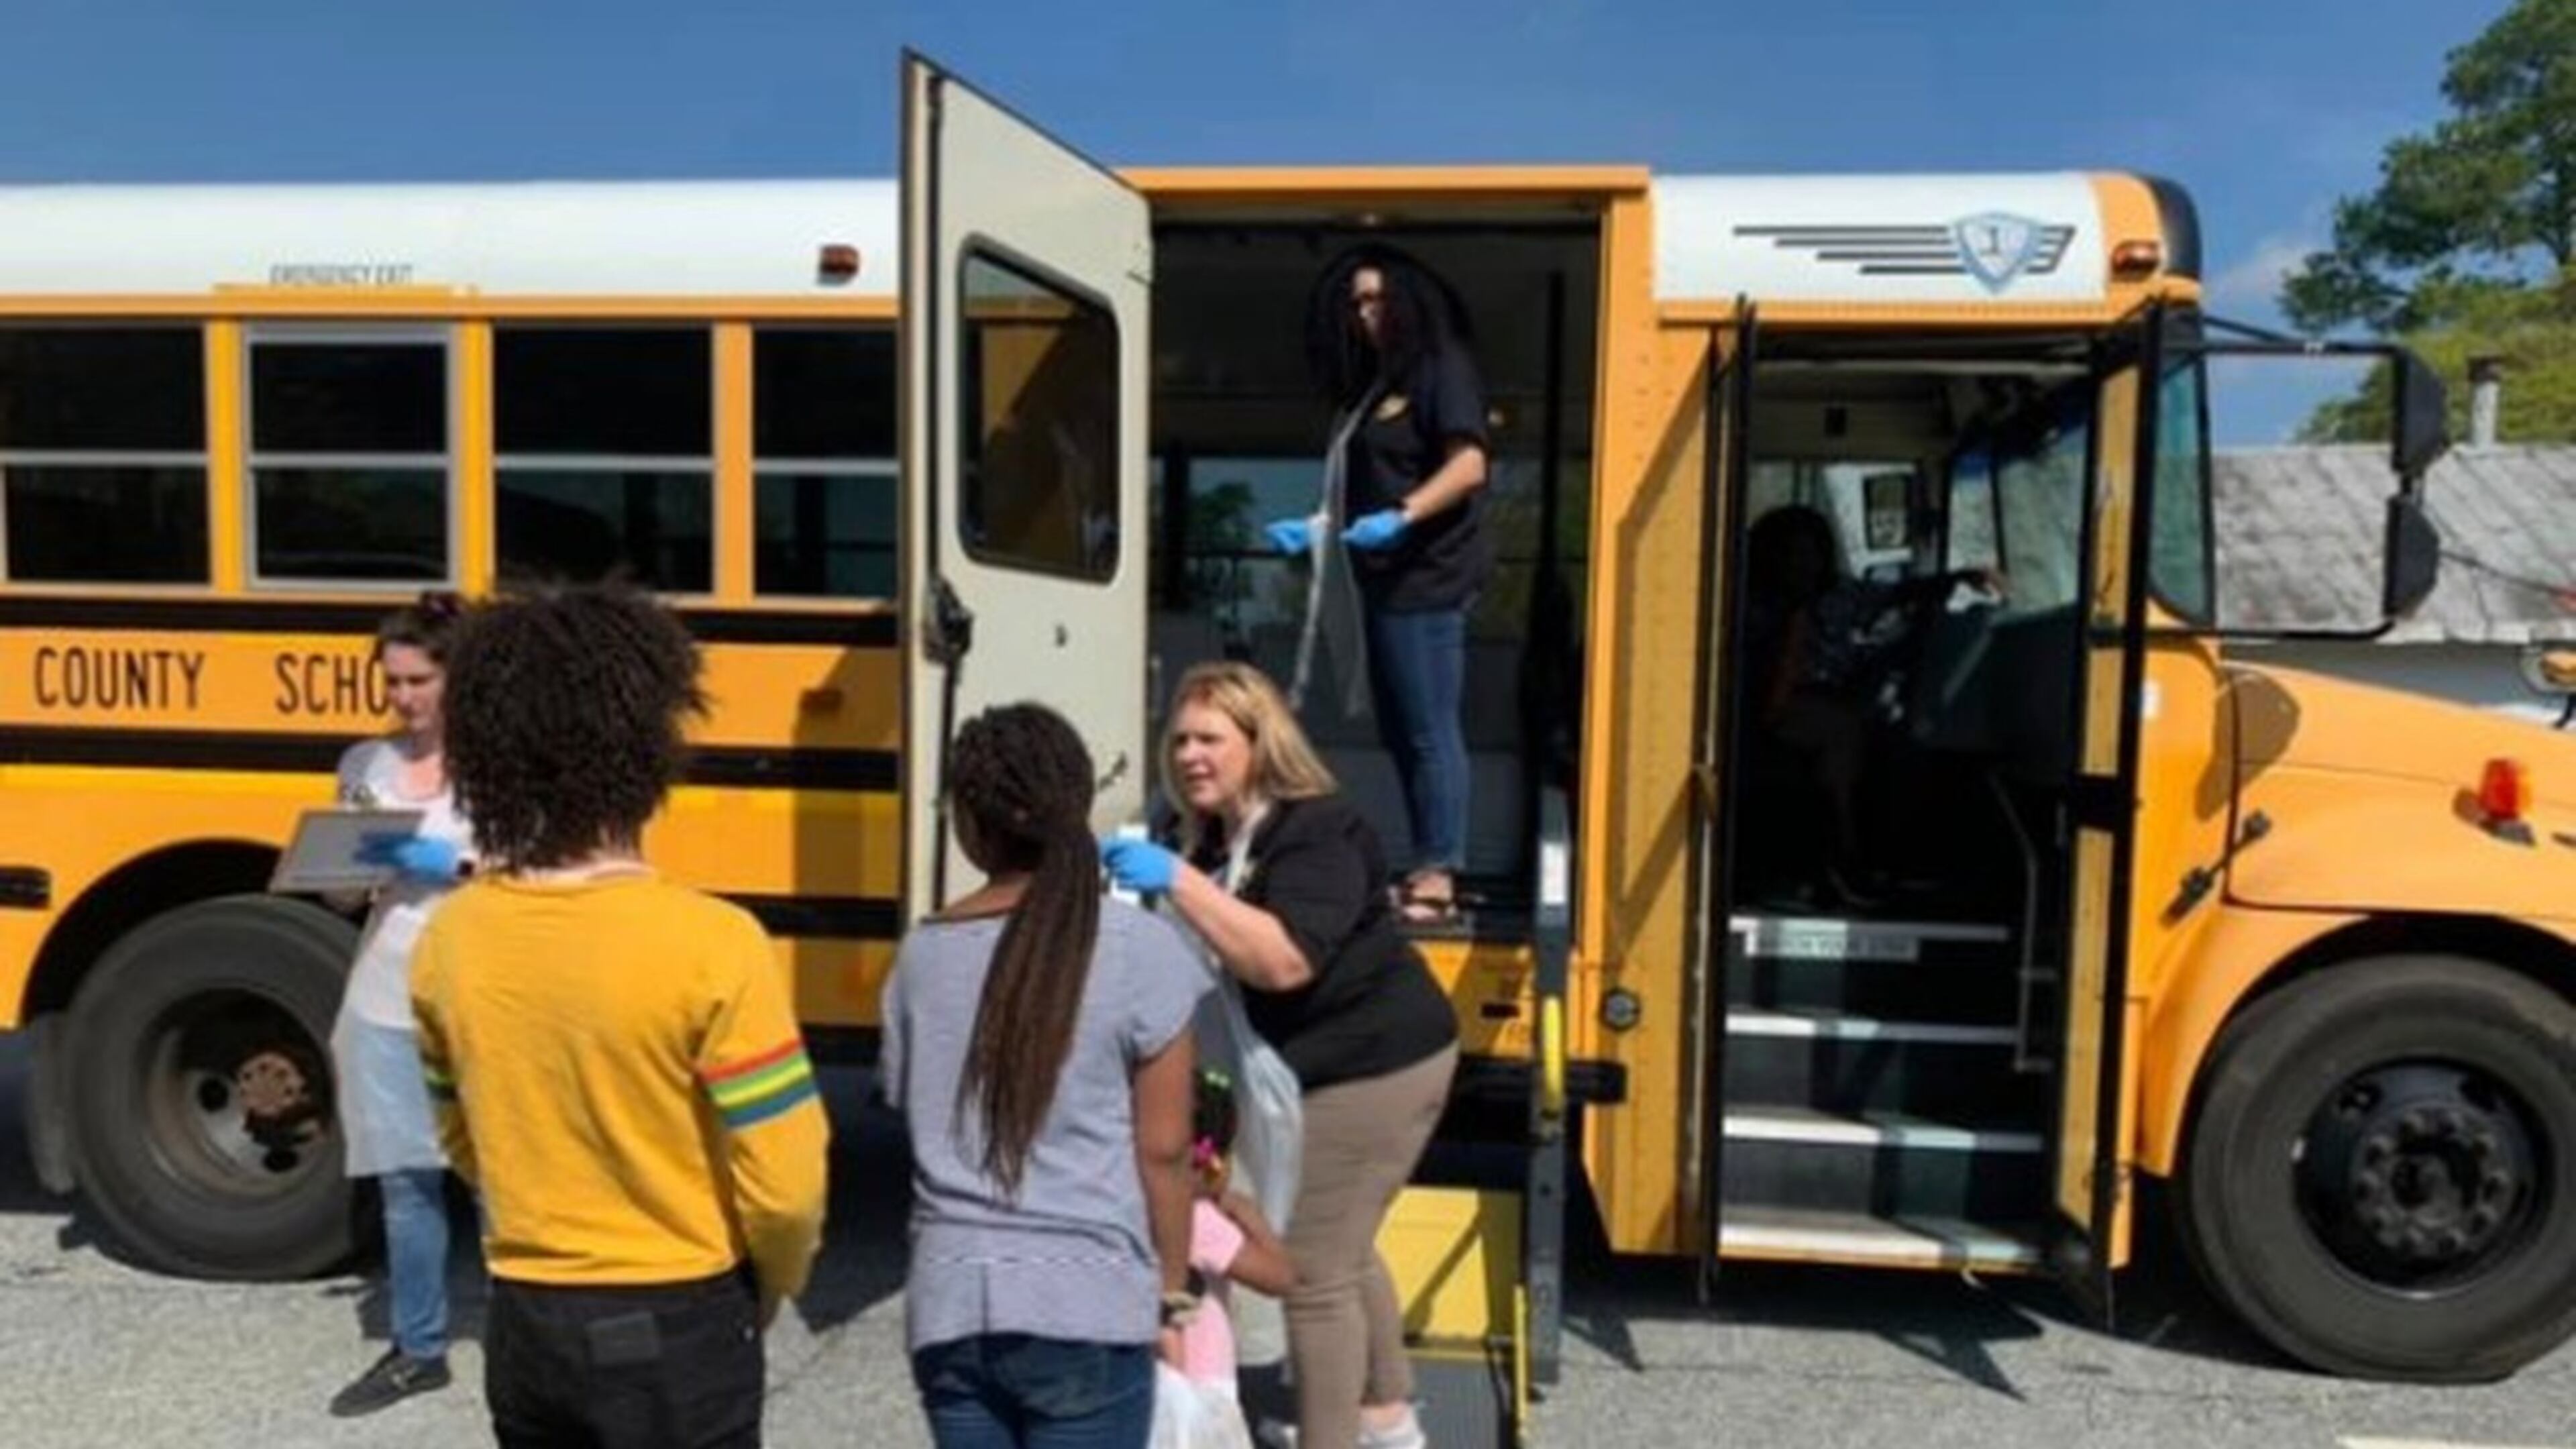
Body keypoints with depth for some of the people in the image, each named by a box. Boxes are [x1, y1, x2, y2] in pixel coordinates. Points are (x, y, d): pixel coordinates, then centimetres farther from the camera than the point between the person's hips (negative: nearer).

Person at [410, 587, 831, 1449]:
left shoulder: (449, 939, -6)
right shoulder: (708, 944, -24)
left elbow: (465, 1143, 8)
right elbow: (784, 1186, -19)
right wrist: (770, 1287, 1)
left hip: (525, 1322, 5)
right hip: (675, 1327, -5)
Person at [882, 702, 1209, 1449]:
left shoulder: (923, 953, 0)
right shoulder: (1139, 948, -11)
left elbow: (913, 1115, 10)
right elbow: (1162, 1150, -7)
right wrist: (1172, 1295, 4)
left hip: (949, 1303, 4)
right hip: (1087, 1308, -3)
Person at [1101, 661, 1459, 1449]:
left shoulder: (1316, 832, -21)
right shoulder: (1217, 839, 6)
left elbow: (1285, 961, -35)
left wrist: (1177, 881, -36)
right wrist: (1134, 879, -9)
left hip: (1372, 1067, -10)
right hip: (1330, 1066, 10)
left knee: (1315, 1269, -3)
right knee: (1343, 1249, 23)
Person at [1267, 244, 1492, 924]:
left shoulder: (1442, 367, -4)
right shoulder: (1376, 385, 21)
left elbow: (1468, 466, -17)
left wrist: (1401, 518, -28)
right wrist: (1317, 528, 11)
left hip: (1428, 579, -9)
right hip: (1389, 580, 9)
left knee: (1430, 732, -7)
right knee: (1400, 733, 11)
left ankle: (1439, 878, -2)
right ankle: (1424, 870, 18)